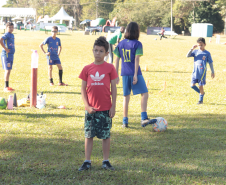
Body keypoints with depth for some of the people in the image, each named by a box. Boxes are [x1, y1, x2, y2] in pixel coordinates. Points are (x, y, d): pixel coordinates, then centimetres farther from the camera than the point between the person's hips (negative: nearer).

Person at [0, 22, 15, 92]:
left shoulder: (12, 35, 14)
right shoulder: (6, 34, -13)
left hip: (11, 55, 9)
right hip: (6, 54, -9)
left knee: (9, 71, 11)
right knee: (7, 70, -8)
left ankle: (7, 87, 17)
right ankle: (6, 87, -5)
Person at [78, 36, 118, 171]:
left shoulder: (110, 68, -2)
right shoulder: (87, 69, 3)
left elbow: (113, 89, 0)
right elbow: (83, 89, 5)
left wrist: (113, 106, -4)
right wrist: (87, 106, -5)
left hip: (106, 109, -2)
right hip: (91, 108, 2)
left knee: (106, 135, 6)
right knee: (89, 135, 6)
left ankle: (106, 161, 17)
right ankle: (87, 162, 14)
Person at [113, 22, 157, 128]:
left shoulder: (121, 44, 9)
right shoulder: (137, 44, -6)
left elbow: (117, 59, 9)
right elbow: (136, 59, -12)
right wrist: (135, 74, -13)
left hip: (124, 74, 5)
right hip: (134, 73, -5)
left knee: (126, 96, 12)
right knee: (144, 94, -3)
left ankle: (125, 121, 14)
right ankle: (144, 118, -15)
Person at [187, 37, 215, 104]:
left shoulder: (207, 53, -4)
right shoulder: (195, 51, 4)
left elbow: (210, 63, 2)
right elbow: (188, 56, -5)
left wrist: (212, 72, 3)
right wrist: (192, 49, -17)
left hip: (202, 72, -4)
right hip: (195, 72, 4)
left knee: (200, 86, 1)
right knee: (192, 85, 2)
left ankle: (201, 100, 17)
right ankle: (201, 93, 28)